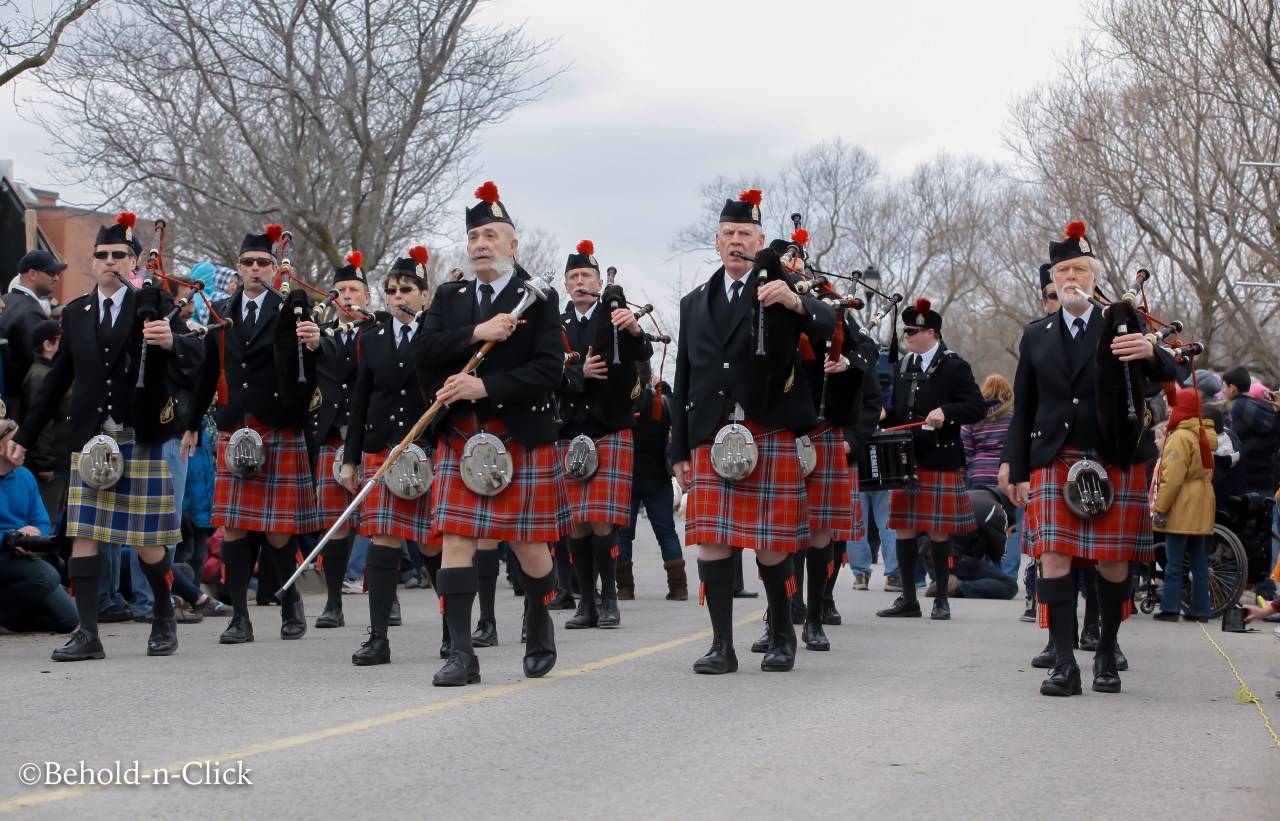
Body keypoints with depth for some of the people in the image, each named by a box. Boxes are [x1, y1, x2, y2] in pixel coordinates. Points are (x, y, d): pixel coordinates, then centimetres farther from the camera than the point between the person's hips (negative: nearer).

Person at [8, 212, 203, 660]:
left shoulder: (154, 304, 2)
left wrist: (171, 341, -35)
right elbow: (56, 381, 19)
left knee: (147, 542, 1)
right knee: (83, 535, -4)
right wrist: (25, 437, 20)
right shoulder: (75, 313, 12)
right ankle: (87, 634, -1)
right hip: (90, 441, 3)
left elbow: (195, 356, -12)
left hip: (142, 439, -3)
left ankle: (165, 621, 21)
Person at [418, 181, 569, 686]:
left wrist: (485, 386, -19)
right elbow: (426, 356, -2)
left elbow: (549, 369, -10)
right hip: (459, 437, 3)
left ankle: (538, 627, 33)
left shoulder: (537, 298, 0)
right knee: (456, 538, -6)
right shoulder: (449, 298, 12)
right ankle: (461, 655, -5)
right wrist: (476, 334, -16)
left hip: (524, 437, -3)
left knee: (530, 544, 5)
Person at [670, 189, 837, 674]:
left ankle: (782, 638, 18)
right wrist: (680, 452, 13)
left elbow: (826, 326, -12)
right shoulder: (695, 304, 17)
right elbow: (683, 382, 17)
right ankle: (722, 647, 2)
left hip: (770, 436, -3)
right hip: (710, 438, 3)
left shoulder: (778, 290, 6)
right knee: (711, 541, -4)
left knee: (772, 546, 0)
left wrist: (795, 302, -33)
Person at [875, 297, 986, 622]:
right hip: (906, 460, 6)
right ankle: (908, 599, 13)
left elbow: (977, 407, -11)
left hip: (940, 463, -6)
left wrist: (946, 412, -25)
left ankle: (942, 599, 10)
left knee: (939, 532, 0)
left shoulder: (954, 367, -5)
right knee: (904, 530, 5)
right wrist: (885, 415, 2)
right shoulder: (905, 367, 15)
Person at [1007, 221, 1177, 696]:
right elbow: (1023, 411, 15)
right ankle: (1064, 664, -11)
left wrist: (1150, 353, -31)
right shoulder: (1036, 336, 13)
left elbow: (1165, 375, -7)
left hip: (1116, 462, -1)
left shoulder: (1120, 328, 6)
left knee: (1113, 563, 0)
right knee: (1053, 558, -10)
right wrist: (1019, 474, 9)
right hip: (1054, 462, 1)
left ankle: (1107, 657, 14)